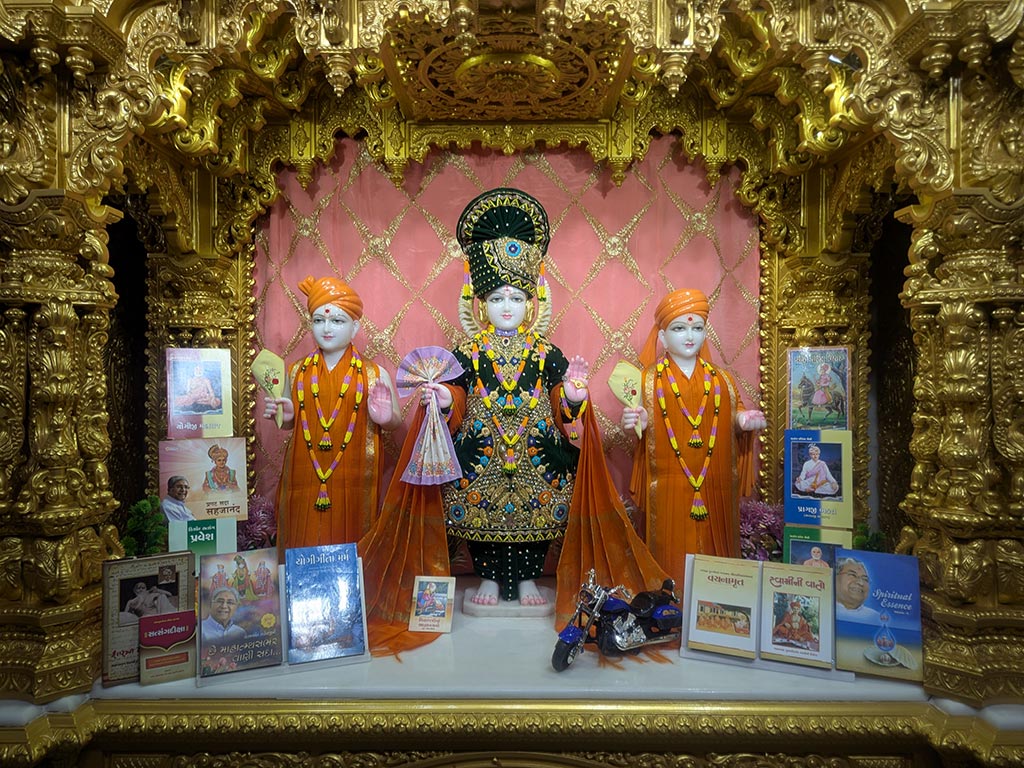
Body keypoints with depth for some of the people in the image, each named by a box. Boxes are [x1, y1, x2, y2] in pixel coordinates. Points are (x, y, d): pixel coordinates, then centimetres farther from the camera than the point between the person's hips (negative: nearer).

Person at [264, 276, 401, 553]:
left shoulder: (374, 374, -1)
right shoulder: (298, 372, 8)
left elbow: (397, 422, 5)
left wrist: (384, 418, -16)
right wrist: (285, 416, -2)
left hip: (353, 480, -2)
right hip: (306, 477, 2)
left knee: (350, 547, 4)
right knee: (305, 541, 6)